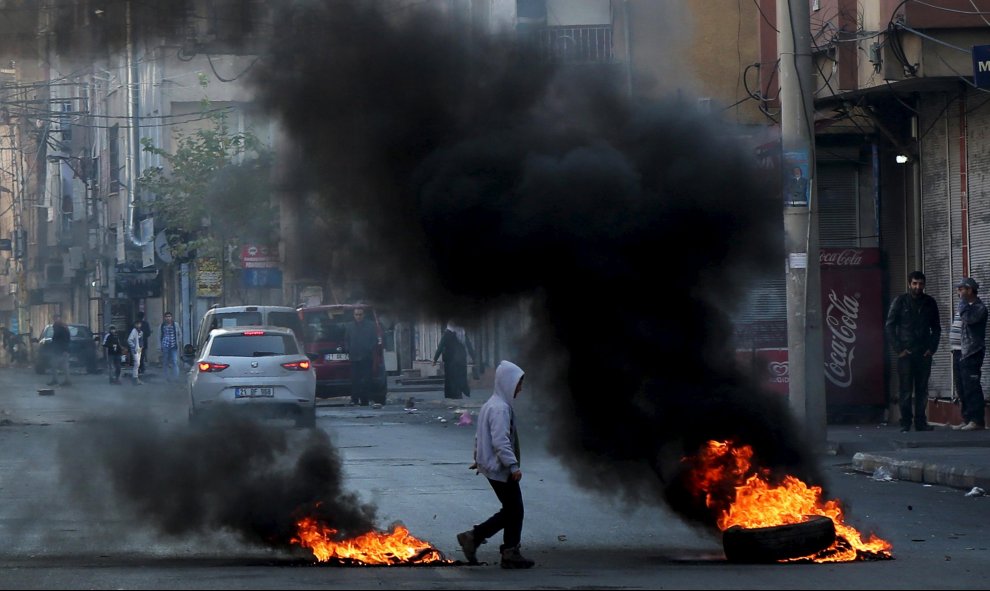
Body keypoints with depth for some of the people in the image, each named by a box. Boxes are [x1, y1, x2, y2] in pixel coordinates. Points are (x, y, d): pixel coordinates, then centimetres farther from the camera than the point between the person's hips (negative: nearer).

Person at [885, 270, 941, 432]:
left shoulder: (930, 302, 9)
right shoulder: (900, 302, 0)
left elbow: (936, 327, 16)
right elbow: (889, 326, 0)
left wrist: (932, 348, 4)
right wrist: (898, 349, -7)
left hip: (924, 353, 3)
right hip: (906, 353, -3)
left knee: (922, 389, 3)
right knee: (905, 390, -5)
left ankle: (921, 422, 8)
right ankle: (905, 423, -2)